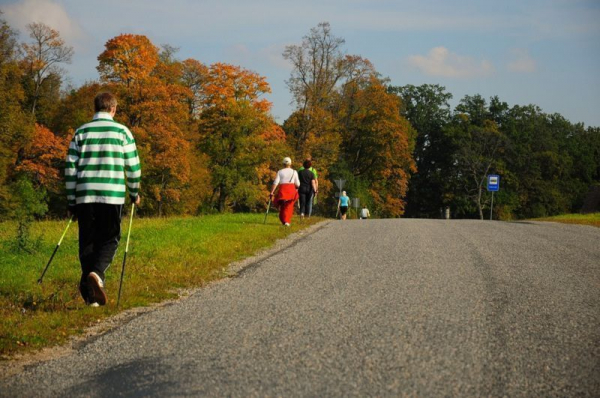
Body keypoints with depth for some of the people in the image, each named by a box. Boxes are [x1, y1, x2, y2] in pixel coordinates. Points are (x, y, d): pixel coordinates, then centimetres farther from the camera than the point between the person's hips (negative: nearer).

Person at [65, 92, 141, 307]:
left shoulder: (81, 132, 9)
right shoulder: (122, 132, 3)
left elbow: (70, 168, 6)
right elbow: (133, 166, 3)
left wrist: (71, 202, 12)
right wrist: (134, 193, 19)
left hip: (85, 196, 2)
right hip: (112, 196, -2)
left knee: (87, 241, 9)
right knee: (110, 240, 7)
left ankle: (91, 295, 6)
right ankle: (96, 273, -22)